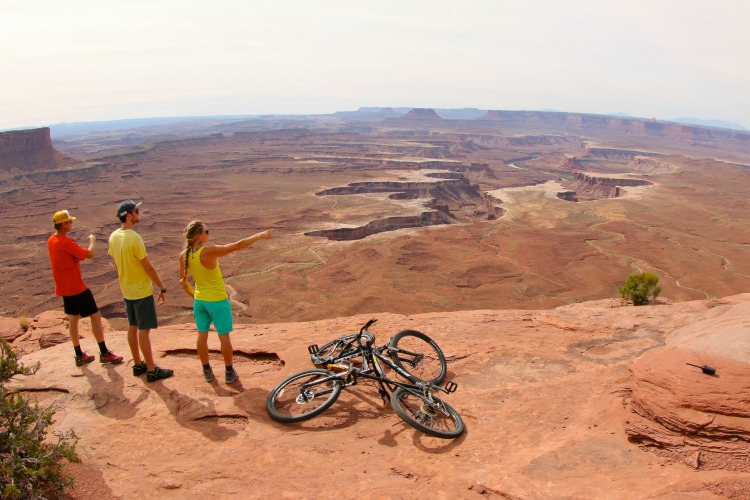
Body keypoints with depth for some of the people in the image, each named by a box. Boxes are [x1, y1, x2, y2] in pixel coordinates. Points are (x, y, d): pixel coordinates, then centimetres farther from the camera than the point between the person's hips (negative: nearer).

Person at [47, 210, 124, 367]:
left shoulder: (51, 241, 7)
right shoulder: (66, 242, -22)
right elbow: (90, 254, -22)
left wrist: (77, 256, -4)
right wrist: (92, 241, -4)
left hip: (63, 287, 9)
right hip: (76, 287, -9)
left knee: (73, 319, 13)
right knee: (95, 316, -1)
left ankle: (79, 355, 20)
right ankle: (104, 353, 4)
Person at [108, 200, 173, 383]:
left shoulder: (113, 237, 2)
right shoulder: (135, 238, -24)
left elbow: (116, 264, 12)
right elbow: (148, 267, -20)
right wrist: (162, 288, -11)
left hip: (127, 290, 8)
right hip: (142, 291, -8)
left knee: (132, 327, 16)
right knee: (144, 330, -1)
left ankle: (138, 365, 28)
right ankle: (152, 370, 8)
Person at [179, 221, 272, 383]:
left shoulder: (183, 255, -8)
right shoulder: (209, 251, -28)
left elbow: (183, 281, 4)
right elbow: (238, 245, -27)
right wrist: (260, 235, -16)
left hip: (199, 301, 5)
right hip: (218, 301, -5)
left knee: (202, 335, 17)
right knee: (224, 337, 9)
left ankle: (207, 371, 30)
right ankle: (229, 373, 22)